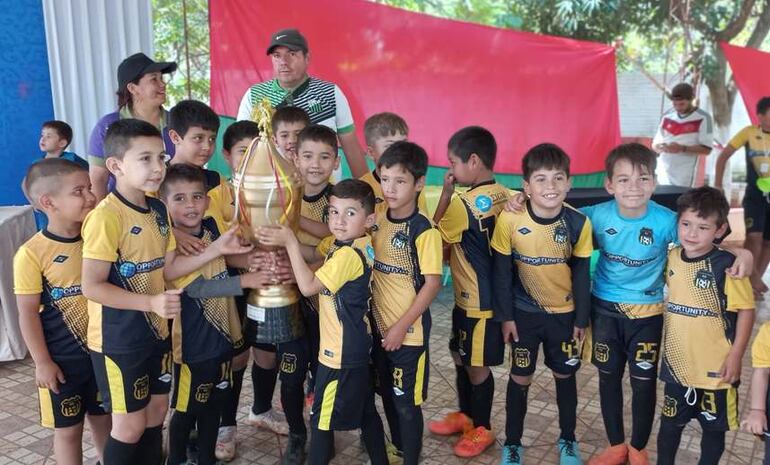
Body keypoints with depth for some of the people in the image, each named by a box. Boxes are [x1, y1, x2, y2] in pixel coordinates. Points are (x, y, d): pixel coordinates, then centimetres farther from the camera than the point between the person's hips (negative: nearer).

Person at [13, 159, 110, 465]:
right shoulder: (32, 254, -18)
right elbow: (28, 313, -13)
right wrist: (42, 362, -10)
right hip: (62, 358, -4)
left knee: (103, 417, 20)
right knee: (68, 428, 12)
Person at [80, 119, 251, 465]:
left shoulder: (158, 210, 4)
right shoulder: (106, 216, -23)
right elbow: (91, 287, -23)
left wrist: (215, 249, -1)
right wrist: (151, 302, -30)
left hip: (155, 331, 8)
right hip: (118, 339, -8)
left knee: (156, 411, 19)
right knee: (130, 424, 5)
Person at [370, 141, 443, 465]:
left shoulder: (424, 231, -18)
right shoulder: (377, 222, 1)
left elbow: (432, 284, -17)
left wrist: (401, 327, -16)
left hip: (409, 332, -6)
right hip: (379, 327, 7)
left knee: (407, 402, 5)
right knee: (388, 396, 21)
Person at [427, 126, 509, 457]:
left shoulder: (465, 203, -23)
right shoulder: (503, 195, 1)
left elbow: (435, 235, -10)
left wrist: (445, 193, -10)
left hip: (477, 300, -8)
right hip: (489, 293, 9)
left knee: (476, 365, 8)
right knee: (461, 357, 22)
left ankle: (482, 428, 25)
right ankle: (466, 414, 38)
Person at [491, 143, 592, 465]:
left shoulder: (578, 223, -17)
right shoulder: (509, 220, -21)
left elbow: (582, 275, -4)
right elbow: (501, 272, -9)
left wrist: (582, 319, 0)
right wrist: (505, 316, -6)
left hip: (565, 313, 1)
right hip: (524, 313, -1)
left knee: (564, 375, 17)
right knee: (520, 378, 10)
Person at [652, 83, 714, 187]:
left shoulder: (703, 118, -2)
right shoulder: (667, 116, 11)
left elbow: (706, 149, -6)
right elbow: (655, 144, 14)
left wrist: (682, 148, -19)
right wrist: (660, 147, -10)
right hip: (663, 174, 4)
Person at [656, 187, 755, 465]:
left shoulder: (726, 265, -18)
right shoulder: (672, 257, -3)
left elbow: (746, 310, -13)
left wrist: (735, 356, -14)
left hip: (715, 367, -4)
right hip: (677, 363, 4)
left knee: (714, 427, 16)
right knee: (670, 422, 19)